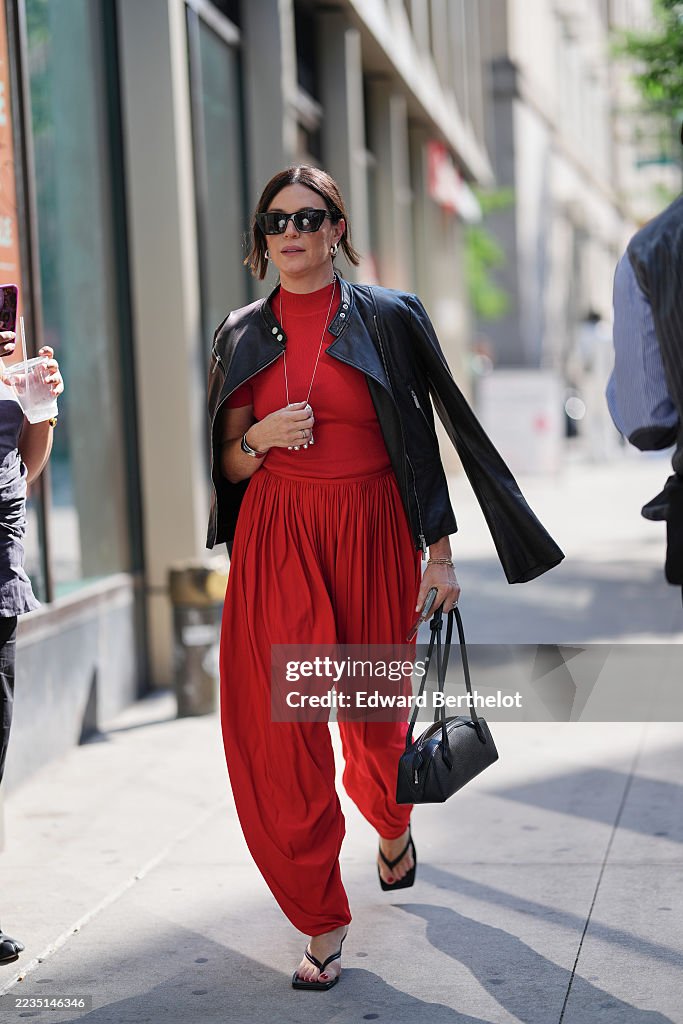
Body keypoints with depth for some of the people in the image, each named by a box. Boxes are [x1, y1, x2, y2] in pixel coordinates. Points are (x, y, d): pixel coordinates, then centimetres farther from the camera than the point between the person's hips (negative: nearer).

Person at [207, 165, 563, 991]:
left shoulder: (388, 319, 1)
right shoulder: (243, 335, 8)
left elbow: (422, 440, 1)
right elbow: (230, 465, 10)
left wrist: (440, 553, -3)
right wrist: (261, 439, -12)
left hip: (370, 534, -1)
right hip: (276, 540, 2)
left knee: (375, 711, 11)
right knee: (279, 724, -6)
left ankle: (392, 826, 46)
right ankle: (321, 919, 3)